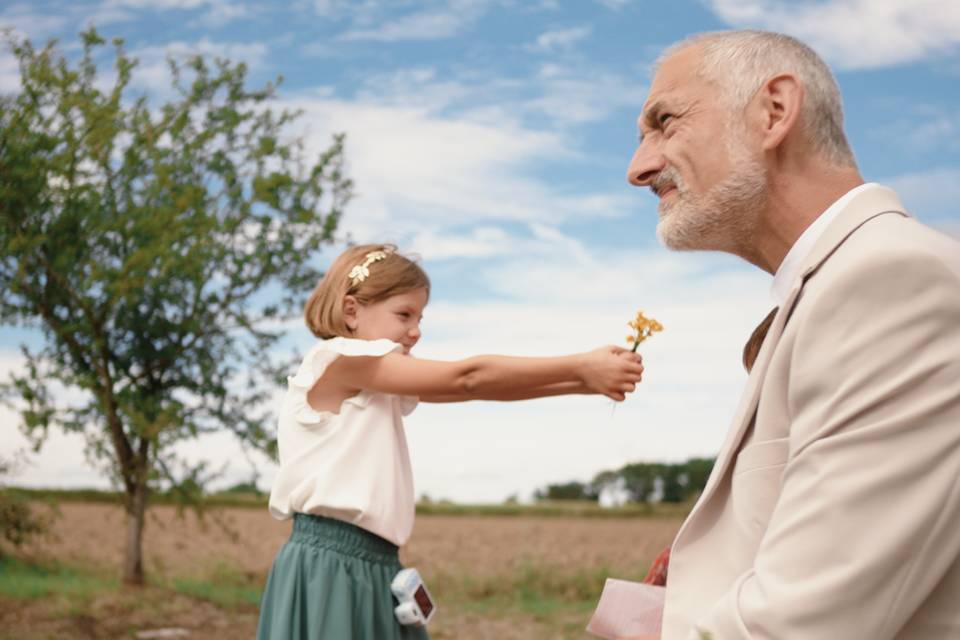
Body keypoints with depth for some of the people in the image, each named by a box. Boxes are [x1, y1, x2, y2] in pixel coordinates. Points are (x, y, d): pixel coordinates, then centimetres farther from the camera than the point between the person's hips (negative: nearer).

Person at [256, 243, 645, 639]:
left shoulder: (384, 381, 17)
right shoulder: (336, 358, -12)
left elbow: (475, 391, 7)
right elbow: (466, 378, -15)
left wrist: (580, 382, -4)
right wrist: (581, 367, -12)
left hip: (372, 569, 9)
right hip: (330, 568, -9)